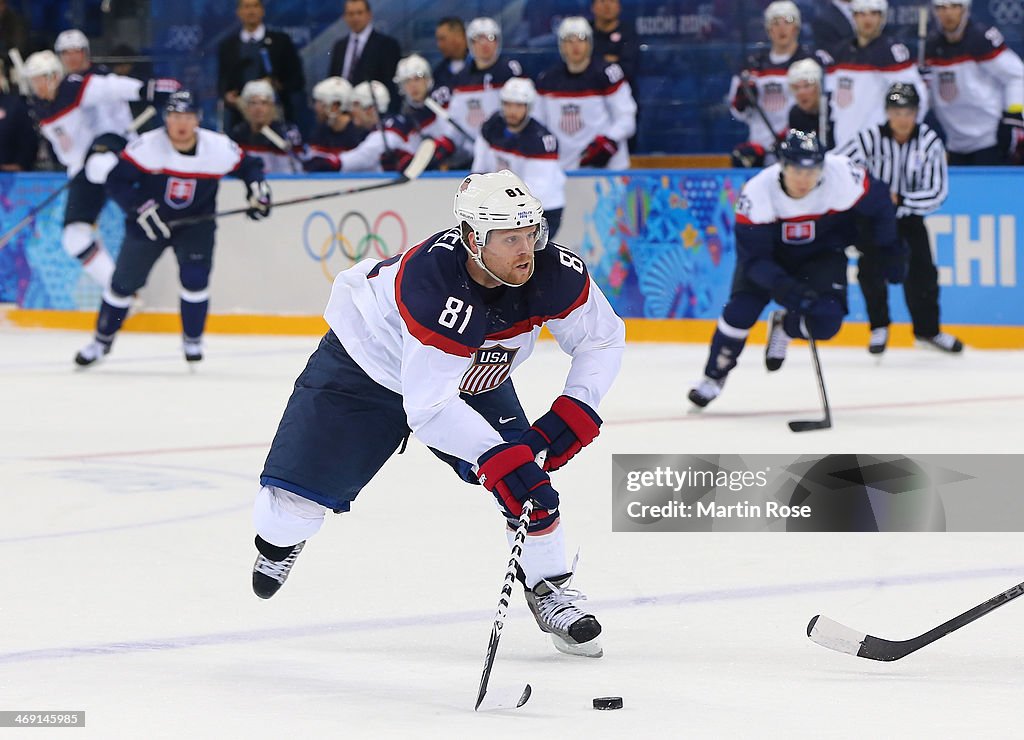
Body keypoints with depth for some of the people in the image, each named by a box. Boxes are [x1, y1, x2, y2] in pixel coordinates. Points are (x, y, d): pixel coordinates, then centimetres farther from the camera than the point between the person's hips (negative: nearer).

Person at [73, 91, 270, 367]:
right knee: (124, 282, 5)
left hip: (196, 223, 0)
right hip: (150, 221, 0)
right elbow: (116, 180, -19)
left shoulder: (219, 147, -17)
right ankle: (102, 341, 25)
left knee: (195, 279, -18)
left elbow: (248, 165, 1)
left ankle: (192, 341, 5)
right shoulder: (146, 146, -23)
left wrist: (258, 188, -16)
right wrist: (141, 209, -29)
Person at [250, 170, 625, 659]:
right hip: (366, 362, -4)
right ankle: (279, 538, 32)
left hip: (473, 379, 5)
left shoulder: (553, 272, -27)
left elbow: (603, 338, -9)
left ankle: (549, 588, 6)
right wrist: (498, 458, -51)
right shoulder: (432, 282, -43)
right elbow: (428, 406, -43)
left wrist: (575, 410, -24)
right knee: (298, 493, -5)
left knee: (529, 478, -14)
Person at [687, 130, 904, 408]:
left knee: (826, 322, -20)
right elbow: (753, 257, -28)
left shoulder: (842, 175, -31)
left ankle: (784, 327, 15)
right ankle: (714, 375, 5)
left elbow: (878, 203, -10)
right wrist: (786, 288, -42)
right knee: (742, 309, -20)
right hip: (770, 252, -1)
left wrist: (890, 252, -3)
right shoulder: (758, 192, -32)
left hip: (822, 253, 1)